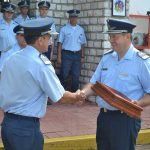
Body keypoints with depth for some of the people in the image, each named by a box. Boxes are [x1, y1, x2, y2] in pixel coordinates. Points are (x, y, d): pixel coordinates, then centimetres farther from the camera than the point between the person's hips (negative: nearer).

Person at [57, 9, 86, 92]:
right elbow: (60, 43, -4)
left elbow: (82, 44, 12)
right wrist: (59, 57, -9)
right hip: (66, 54, -4)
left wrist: (82, 56, 9)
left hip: (77, 55, 4)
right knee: (64, 75, 2)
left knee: (76, 76, 10)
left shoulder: (81, 30, 8)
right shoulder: (64, 29, -3)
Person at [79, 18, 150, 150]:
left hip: (125, 119, -6)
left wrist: (138, 103, -26)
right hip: (104, 116, 6)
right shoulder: (107, 57, 8)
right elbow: (94, 84, 12)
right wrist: (83, 94, -7)